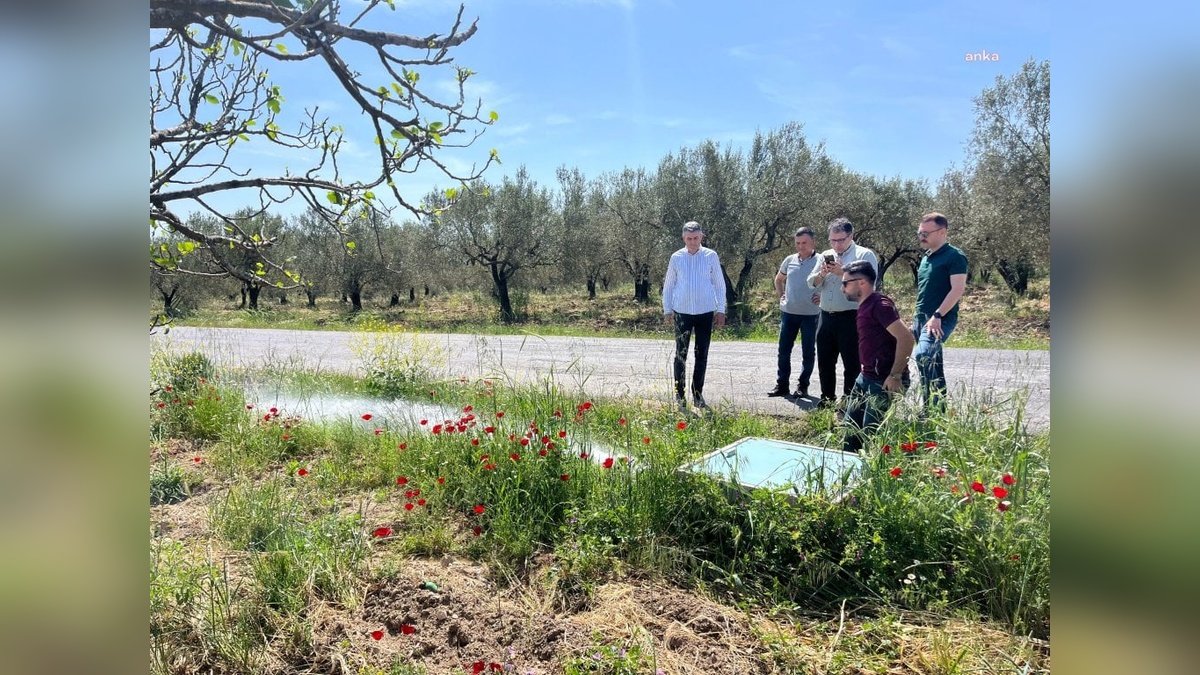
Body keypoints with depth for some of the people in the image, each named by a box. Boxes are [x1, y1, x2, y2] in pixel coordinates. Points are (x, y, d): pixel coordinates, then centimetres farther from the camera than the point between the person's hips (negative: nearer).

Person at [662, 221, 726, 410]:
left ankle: (698, 395, 18)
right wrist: (667, 309, 5)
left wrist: (721, 310, 2)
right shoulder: (676, 257, 1)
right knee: (680, 355, 2)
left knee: (702, 356, 7)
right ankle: (679, 396, 10)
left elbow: (720, 284, 5)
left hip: (706, 313, 0)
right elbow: (668, 285, 8)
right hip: (682, 312, 0)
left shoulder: (711, 256, 0)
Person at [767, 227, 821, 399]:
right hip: (788, 312, 4)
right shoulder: (790, 260, 5)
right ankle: (781, 385, 17)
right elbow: (779, 279, 23)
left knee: (808, 352, 6)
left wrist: (823, 296, -12)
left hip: (810, 314, -4)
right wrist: (780, 295, 10)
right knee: (784, 350, 8)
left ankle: (802, 387, 16)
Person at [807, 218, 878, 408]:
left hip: (851, 318, -6)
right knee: (825, 362, 13)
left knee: (852, 364, -2)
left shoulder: (865, 255, -3)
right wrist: (822, 273, -8)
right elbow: (812, 284, 11)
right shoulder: (826, 256, 15)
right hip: (826, 317, 6)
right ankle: (827, 400, 25)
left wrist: (842, 272, -21)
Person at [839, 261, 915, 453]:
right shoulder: (865, 306, 12)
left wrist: (895, 376, -25)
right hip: (866, 378, 10)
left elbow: (906, 338, -25)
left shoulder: (880, 305, -18)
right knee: (851, 426, 16)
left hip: (885, 382, -10)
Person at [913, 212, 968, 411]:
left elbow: (958, 289, -17)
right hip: (921, 318, 9)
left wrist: (937, 316, -23)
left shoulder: (954, 256, -8)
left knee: (923, 355, -29)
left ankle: (930, 405, -22)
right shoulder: (926, 258, 17)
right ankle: (939, 406, 21)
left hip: (940, 320, -9)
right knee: (932, 362, 12)